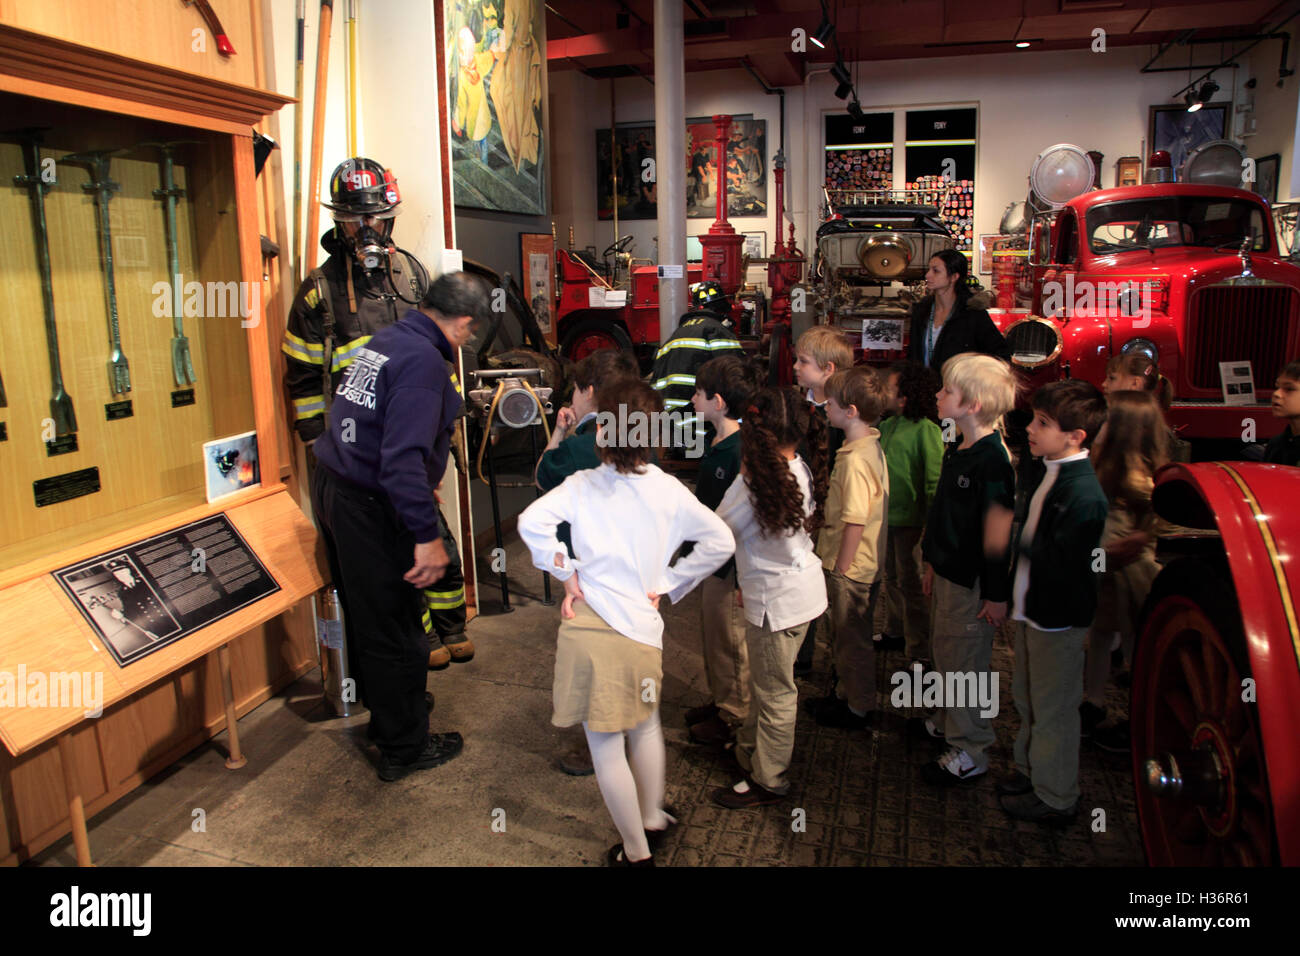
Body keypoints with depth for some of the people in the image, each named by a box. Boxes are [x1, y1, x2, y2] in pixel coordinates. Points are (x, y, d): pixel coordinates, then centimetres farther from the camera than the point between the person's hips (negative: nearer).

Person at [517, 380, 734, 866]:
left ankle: (637, 851, 23)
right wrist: (666, 583, 5)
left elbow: (532, 521, -18)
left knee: (606, 746, 11)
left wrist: (568, 575, -5)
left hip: (588, 625, -2)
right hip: (641, 627, 2)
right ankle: (652, 819, 44)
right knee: (646, 725, 28)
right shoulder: (669, 490, 0)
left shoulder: (582, 485, -4)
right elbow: (720, 541, -2)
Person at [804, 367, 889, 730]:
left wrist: (840, 570, -16)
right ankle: (846, 693, 39)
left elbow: (855, 522, -25)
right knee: (844, 635, 23)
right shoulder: (872, 446, 4)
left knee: (852, 639, 8)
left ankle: (859, 708, 24)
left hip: (851, 569, -9)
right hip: (865, 563, 9)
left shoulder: (855, 460, -26)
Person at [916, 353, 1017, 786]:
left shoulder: (992, 461, -23)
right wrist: (933, 564, 20)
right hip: (949, 572, 9)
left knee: (967, 662, 3)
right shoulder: (959, 450, 7)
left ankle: (970, 753, 17)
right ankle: (946, 722, 42)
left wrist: (997, 594, -18)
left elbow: (998, 533, -21)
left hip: (972, 582, -9)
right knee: (944, 652, 22)